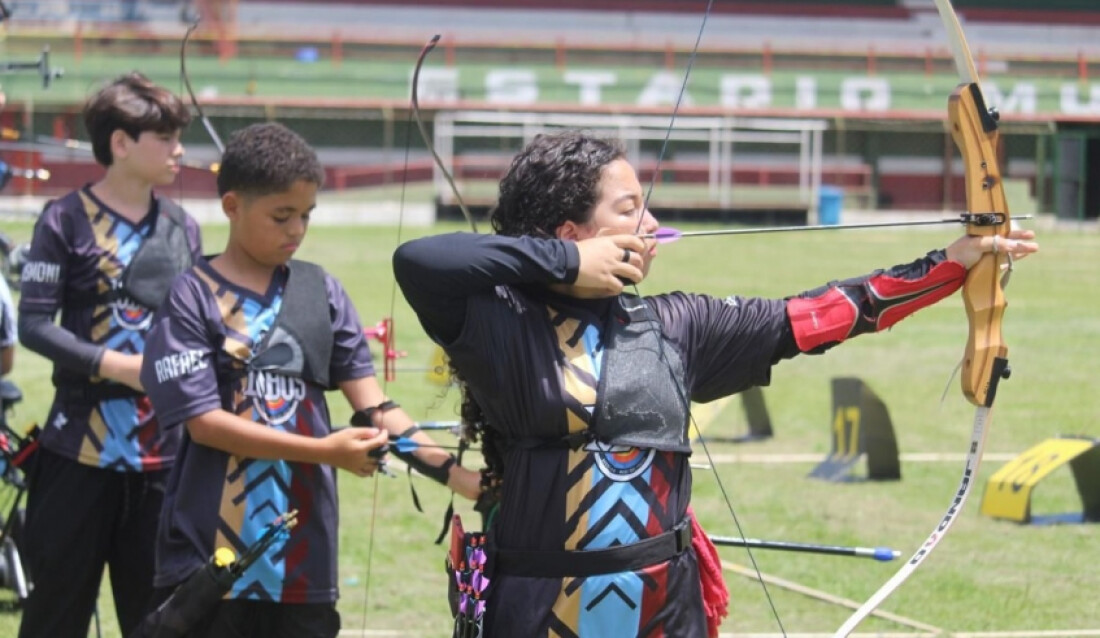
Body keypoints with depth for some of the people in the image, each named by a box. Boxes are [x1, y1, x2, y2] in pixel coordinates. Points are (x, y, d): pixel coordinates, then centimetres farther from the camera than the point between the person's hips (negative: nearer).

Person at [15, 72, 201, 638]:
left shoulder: (181, 228, 10)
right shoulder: (66, 221, -5)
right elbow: (33, 324, -9)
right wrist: (116, 364, -17)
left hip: (163, 452, 4)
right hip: (79, 449, -4)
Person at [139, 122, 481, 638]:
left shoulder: (322, 293, 8)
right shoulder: (192, 299, -3)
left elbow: (373, 404, 4)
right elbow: (204, 421, -11)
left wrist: (462, 477, -9)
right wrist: (325, 450, -16)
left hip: (303, 555, 4)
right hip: (207, 555, -4)